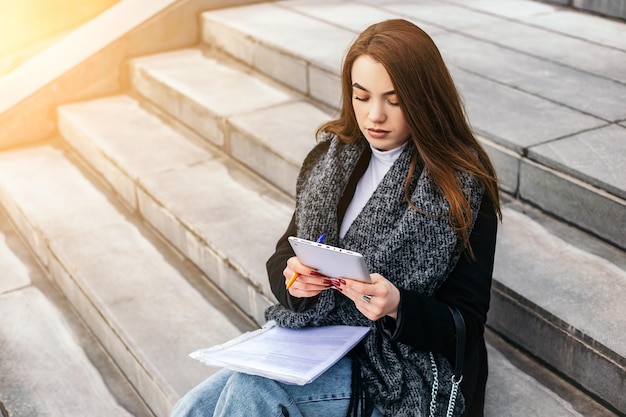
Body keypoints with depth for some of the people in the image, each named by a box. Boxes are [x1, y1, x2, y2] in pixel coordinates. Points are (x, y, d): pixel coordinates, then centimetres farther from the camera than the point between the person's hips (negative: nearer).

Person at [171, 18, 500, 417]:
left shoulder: (464, 187, -11)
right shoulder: (332, 156, 5)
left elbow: (466, 326, -8)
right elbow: (282, 258, 11)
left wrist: (396, 306, -27)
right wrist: (293, 278, -13)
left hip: (400, 371, -5)